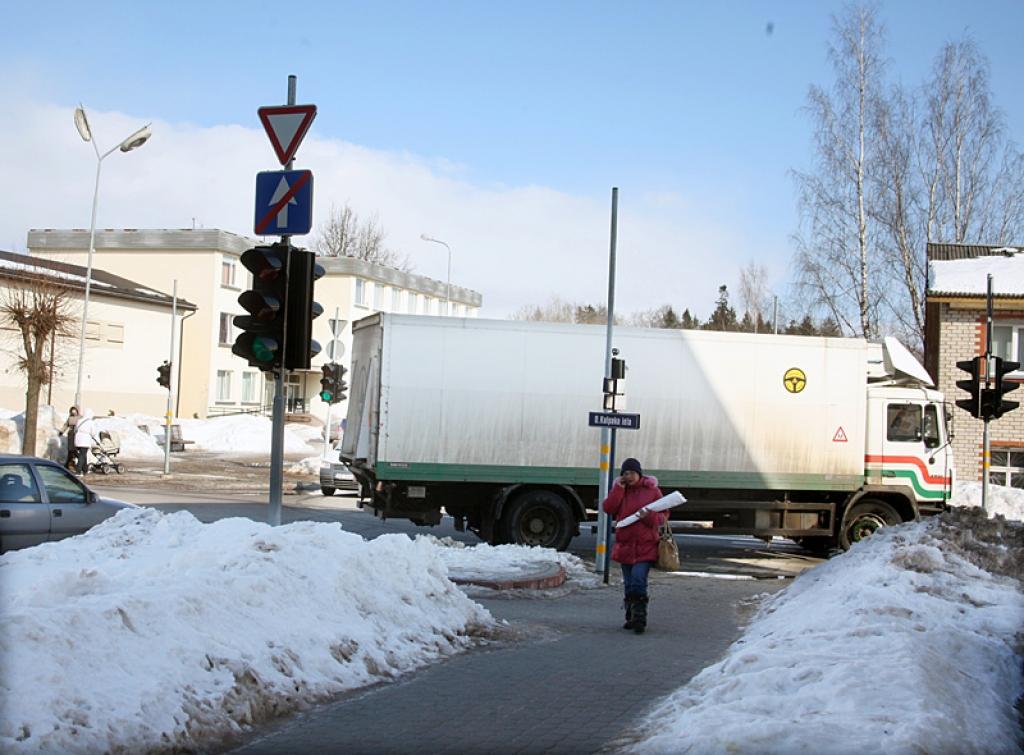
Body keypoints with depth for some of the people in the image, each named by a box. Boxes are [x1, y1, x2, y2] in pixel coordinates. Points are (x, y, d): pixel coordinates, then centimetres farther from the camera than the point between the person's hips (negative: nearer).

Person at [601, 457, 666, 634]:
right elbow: (608, 509, -8)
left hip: (645, 545, -4)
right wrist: (619, 488, -12)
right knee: (629, 585, 11)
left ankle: (640, 619, -9)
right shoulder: (619, 490, 8)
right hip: (625, 544, 4)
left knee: (638, 581, -15)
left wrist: (649, 516, -17)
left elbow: (663, 516, 4)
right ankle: (631, 618, 21)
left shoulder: (652, 491, 1)